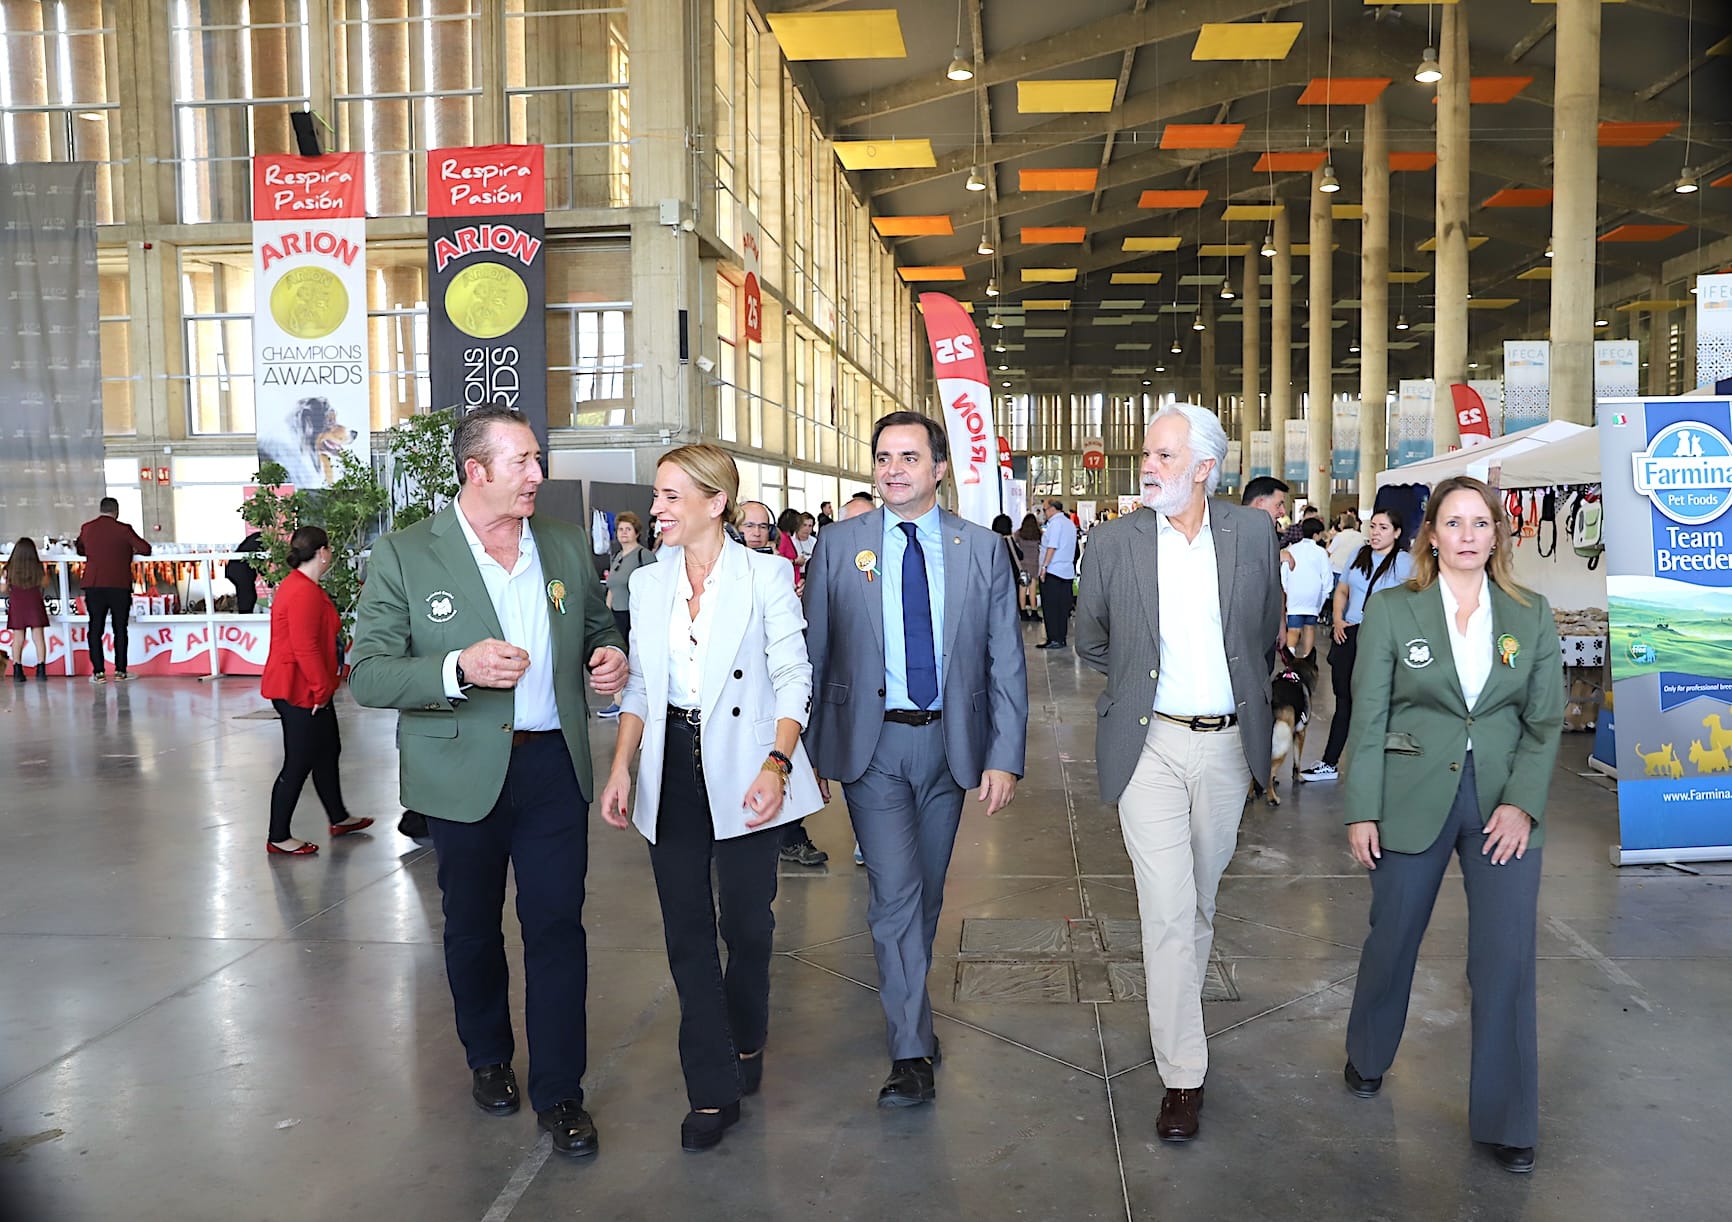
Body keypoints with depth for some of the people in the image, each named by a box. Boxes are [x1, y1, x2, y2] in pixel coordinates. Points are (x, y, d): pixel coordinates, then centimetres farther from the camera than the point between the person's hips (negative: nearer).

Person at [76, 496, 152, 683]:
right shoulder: (123, 529, -6)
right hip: (120, 585, -2)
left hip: (94, 585, 2)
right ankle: (120, 671, 6)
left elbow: (80, 550, 19)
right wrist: (133, 549, 14)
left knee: (95, 628, 5)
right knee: (120, 628, 6)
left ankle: (99, 672, 1)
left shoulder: (86, 528, 4)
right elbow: (145, 549, -6)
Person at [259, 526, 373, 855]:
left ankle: (338, 819, 35)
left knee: (327, 752, 21)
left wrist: (322, 686, 19)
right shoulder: (304, 592, -22)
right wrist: (321, 688, -18)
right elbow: (305, 648, -25)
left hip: (306, 690, 11)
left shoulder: (298, 585, 13)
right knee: (298, 764, -1)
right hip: (299, 692, -11)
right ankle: (278, 838, 9)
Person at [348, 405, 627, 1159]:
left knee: (558, 927, 1)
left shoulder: (567, 546, 5)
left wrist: (610, 655, -6)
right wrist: (459, 668, -27)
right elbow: (367, 675, -11)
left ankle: (559, 1093, 16)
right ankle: (487, 1060, 41)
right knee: (472, 928, 17)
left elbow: (597, 628, 18)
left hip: (554, 764, 2)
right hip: (464, 773, -1)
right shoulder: (403, 556, -7)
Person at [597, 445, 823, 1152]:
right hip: (673, 768, 4)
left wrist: (777, 763, -17)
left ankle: (746, 1041, 34)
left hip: (744, 767, -3)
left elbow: (793, 676, -6)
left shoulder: (764, 576, -4)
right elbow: (639, 686, 12)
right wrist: (620, 768, 3)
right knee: (686, 927, 4)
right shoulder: (648, 585, 9)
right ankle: (713, 1088, 15)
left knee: (747, 921, 6)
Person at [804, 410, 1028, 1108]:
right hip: (871, 742, -2)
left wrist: (1005, 757, -6)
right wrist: (811, 750, 0)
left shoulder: (983, 550, 2)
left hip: (950, 742, 2)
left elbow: (1006, 661, 1)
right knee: (895, 891, -8)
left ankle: (909, 1005, 38)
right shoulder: (838, 546, 0)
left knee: (926, 891, 15)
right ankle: (911, 1052, 2)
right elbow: (814, 655, 2)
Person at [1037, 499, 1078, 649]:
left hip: (1052, 571, -8)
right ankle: (1062, 638, 10)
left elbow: (1052, 547, -17)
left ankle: (1054, 639, -4)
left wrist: (1044, 566, -17)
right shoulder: (1070, 523, 16)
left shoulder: (1055, 523, -10)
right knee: (1062, 606, 9)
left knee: (1050, 607, -4)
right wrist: (1045, 535, 21)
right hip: (1067, 571, 8)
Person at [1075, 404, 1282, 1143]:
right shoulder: (1115, 542, -5)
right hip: (1150, 744, -2)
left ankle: (1177, 1006, 40)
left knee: (1201, 896, 17)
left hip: (1228, 743, 2)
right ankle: (1182, 1075, 4)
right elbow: (1089, 640, 10)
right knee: (1167, 909, -5)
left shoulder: (1252, 533, 0)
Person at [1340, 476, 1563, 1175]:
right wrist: (1362, 811, -6)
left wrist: (1522, 803, -9)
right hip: (1412, 801, -1)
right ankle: (1367, 1056, 39)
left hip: (1505, 806, 1)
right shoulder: (1392, 612, -2)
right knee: (1392, 940, 12)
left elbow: (1545, 722, 4)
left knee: (1507, 960, -1)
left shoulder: (1532, 617, 4)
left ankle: (1505, 1119, 15)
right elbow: (1368, 718, -2)